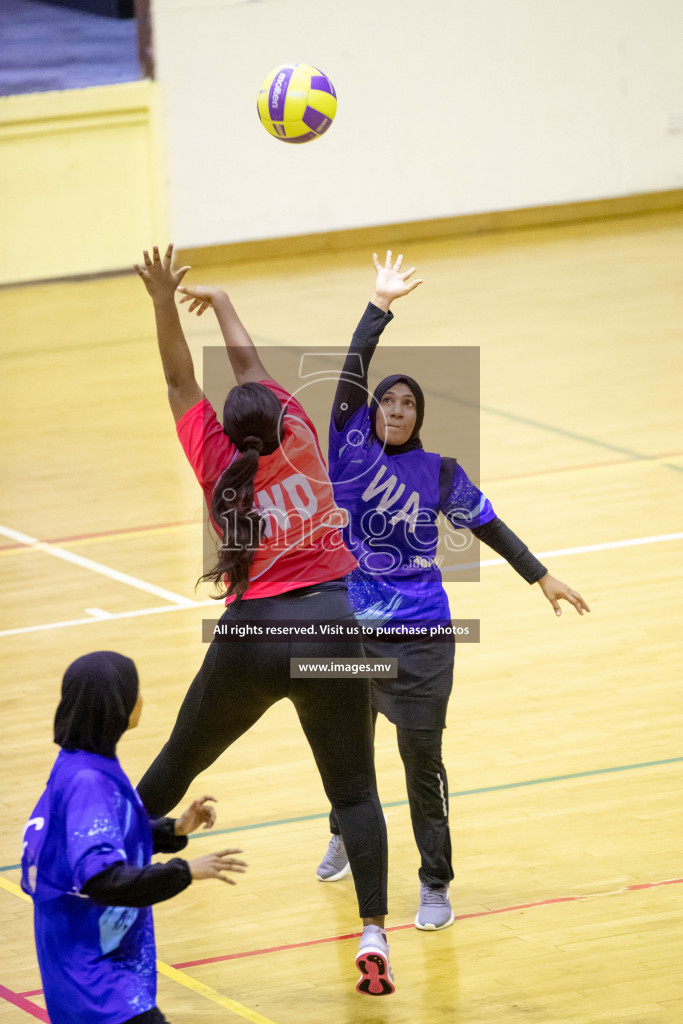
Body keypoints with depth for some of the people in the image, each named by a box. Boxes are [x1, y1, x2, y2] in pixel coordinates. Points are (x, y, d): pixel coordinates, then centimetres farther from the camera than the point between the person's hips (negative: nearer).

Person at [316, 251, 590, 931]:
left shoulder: (438, 471, -1)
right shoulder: (351, 447, -3)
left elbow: (487, 525, 8)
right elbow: (352, 371, -14)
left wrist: (541, 578, 9)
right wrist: (380, 306, -17)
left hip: (419, 633, -1)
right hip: (351, 625, 1)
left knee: (422, 759, -6)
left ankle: (435, 885, 5)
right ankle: (343, 838, 48)